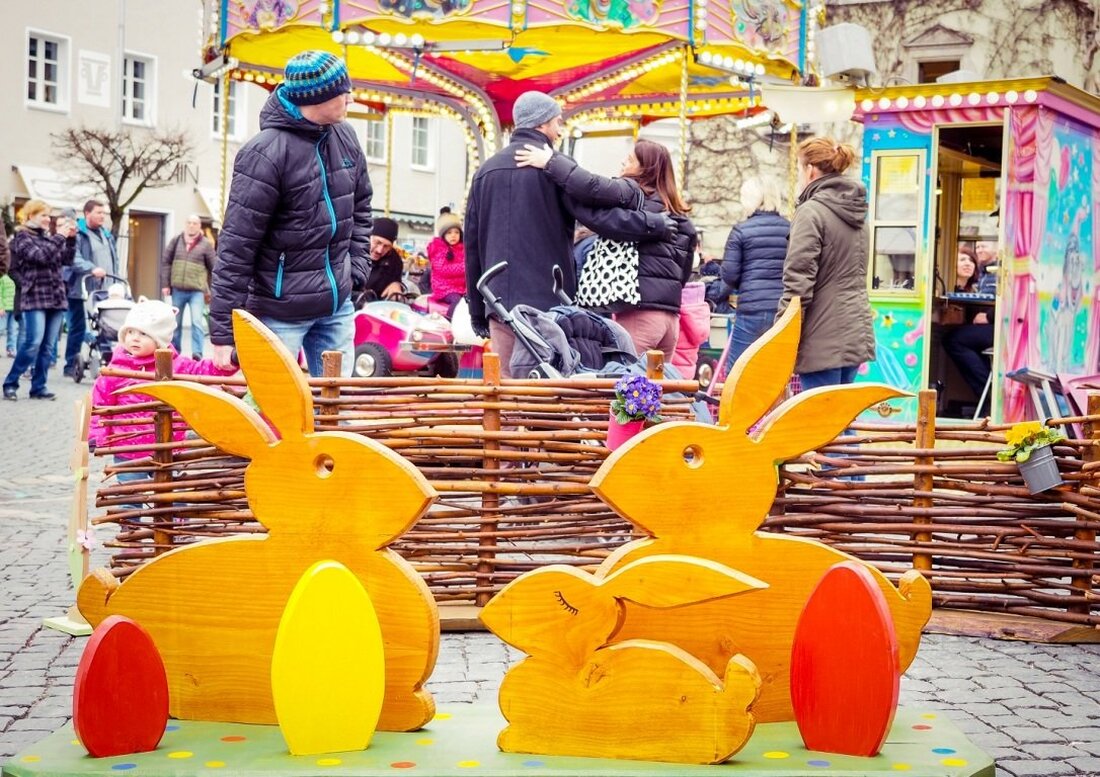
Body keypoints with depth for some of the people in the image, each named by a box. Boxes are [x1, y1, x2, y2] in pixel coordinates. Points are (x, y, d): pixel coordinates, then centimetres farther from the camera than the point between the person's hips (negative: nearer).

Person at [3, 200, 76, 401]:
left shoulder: (48, 237, 16)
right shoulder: (22, 237, -1)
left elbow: (67, 260, 12)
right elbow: (41, 256, -17)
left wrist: (71, 238, -1)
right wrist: (60, 237, -16)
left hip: (55, 298, 6)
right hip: (34, 297, -6)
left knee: (48, 346, 3)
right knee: (33, 343, -15)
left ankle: (38, 387, 7)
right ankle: (10, 384, -5)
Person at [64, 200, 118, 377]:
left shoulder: (107, 234, 20)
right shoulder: (76, 233, -4)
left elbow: (115, 259, 25)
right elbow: (74, 258, -18)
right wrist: (92, 269, -30)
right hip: (81, 289, -6)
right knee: (78, 328, -1)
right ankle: (70, 366, 6)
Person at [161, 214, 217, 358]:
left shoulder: (205, 244, 0)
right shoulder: (176, 240, 6)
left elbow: (213, 268, 3)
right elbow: (166, 262, 8)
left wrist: (210, 290, 2)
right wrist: (165, 284, 2)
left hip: (197, 291, -3)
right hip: (177, 290, 3)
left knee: (197, 322, -14)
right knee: (175, 323, 13)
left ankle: (197, 353, -14)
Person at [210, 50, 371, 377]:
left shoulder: (344, 137, 4)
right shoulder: (266, 154, -18)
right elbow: (235, 248, -17)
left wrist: (356, 268, 9)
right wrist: (222, 334, -17)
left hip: (338, 303, 7)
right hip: (280, 310, -7)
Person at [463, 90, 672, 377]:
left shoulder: (485, 171, 12)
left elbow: (472, 244, 14)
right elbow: (599, 215, -15)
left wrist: (477, 311, 18)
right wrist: (657, 224, -6)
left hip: (500, 306, 5)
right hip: (548, 300, -5)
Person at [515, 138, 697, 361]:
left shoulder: (633, 192, -3)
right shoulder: (675, 213, 21)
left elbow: (594, 188, -20)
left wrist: (551, 162, -14)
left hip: (639, 311, -8)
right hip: (670, 313, 9)